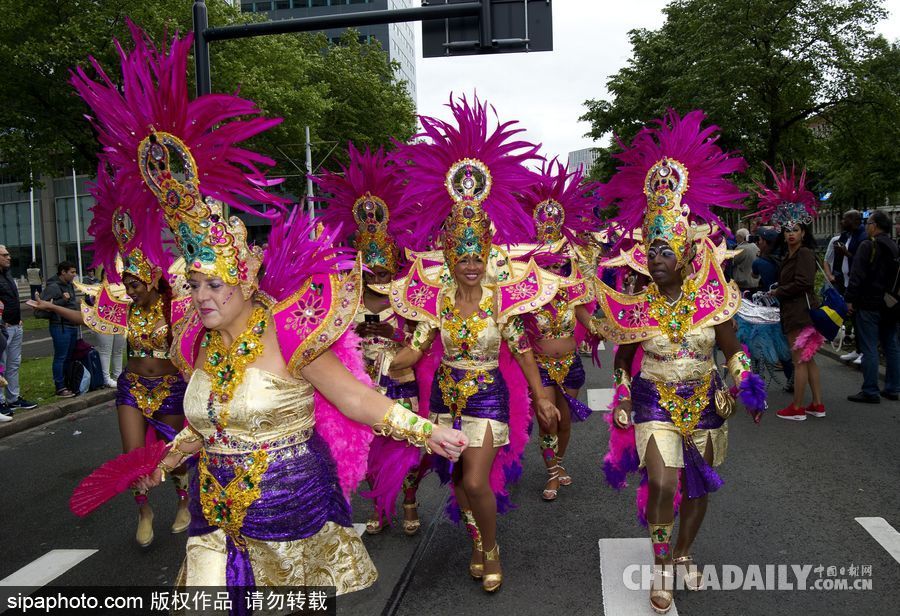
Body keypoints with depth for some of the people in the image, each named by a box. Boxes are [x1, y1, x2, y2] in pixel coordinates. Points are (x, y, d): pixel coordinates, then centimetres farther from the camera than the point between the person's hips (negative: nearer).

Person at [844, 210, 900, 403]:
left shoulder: (868, 246, -12)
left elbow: (857, 275, -17)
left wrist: (850, 299, -12)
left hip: (869, 304, -8)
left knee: (869, 348, -5)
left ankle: (870, 391, -3)